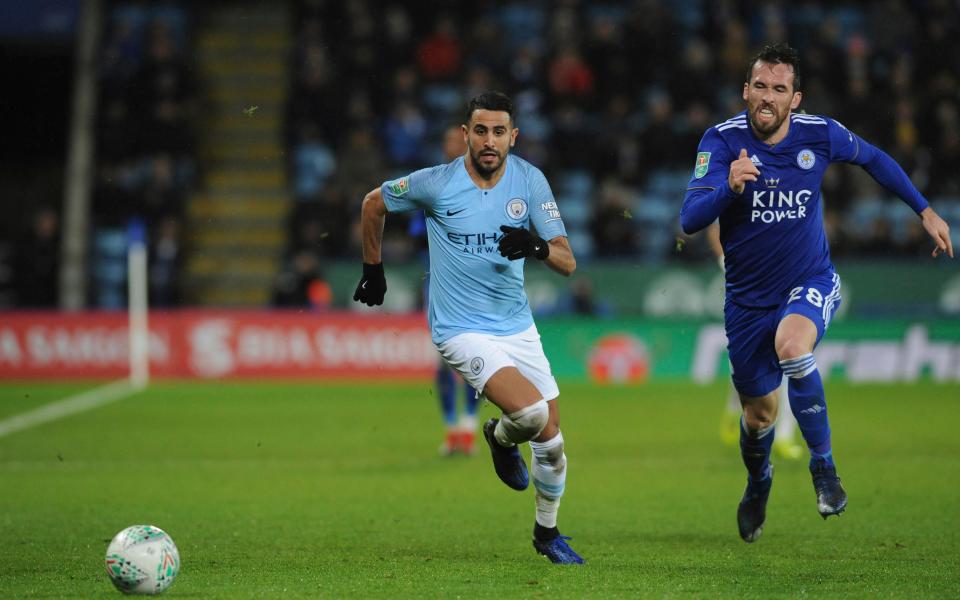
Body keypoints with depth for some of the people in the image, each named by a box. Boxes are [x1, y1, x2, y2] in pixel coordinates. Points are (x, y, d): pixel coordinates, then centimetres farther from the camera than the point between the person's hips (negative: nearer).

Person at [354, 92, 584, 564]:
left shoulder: (530, 180, -5)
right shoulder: (436, 184, -13)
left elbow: (567, 263, -7)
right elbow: (374, 203, 6)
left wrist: (538, 246, -30)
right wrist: (373, 270, 14)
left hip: (518, 326, 4)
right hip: (462, 330, -4)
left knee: (551, 439, 6)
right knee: (530, 413, -25)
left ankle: (547, 532, 31)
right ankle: (501, 437, 12)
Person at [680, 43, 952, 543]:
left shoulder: (820, 135, -11)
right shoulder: (722, 141, -16)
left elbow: (874, 160, 11)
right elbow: (689, 220, -25)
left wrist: (925, 211, 13)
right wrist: (729, 187, -43)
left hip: (811, 285, -1)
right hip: (749, 298, 1)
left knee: (791, 344, -35)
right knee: (758, 413, 11)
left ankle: (823, 465, -18)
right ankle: (758, 484, 48)